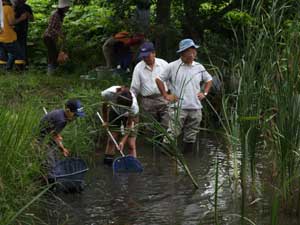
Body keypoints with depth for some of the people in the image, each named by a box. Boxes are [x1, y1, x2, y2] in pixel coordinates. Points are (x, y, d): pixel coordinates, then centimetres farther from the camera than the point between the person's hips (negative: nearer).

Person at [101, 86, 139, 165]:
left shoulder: (134, 106, -40)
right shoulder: (108, 93, -37)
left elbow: (129, 124, -25)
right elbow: (104, 105, -11)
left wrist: (123, 141, -28)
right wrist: (105, 121, 0)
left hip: (129, 116, -2)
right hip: (115, 112, 2)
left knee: (131, 145, -9)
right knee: (112, 139, -3)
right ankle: (108, 162, 8)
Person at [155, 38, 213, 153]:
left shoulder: (199, 67, 9)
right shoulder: (173, 66, -4)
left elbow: (209, 80, 25)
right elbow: (159, 79, 4)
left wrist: (204, 93, 12)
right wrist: (165, 95, 0)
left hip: (195, 108, 4)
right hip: (178, 108, -4)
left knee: (191, 138, 10)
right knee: (172, 135, -13)